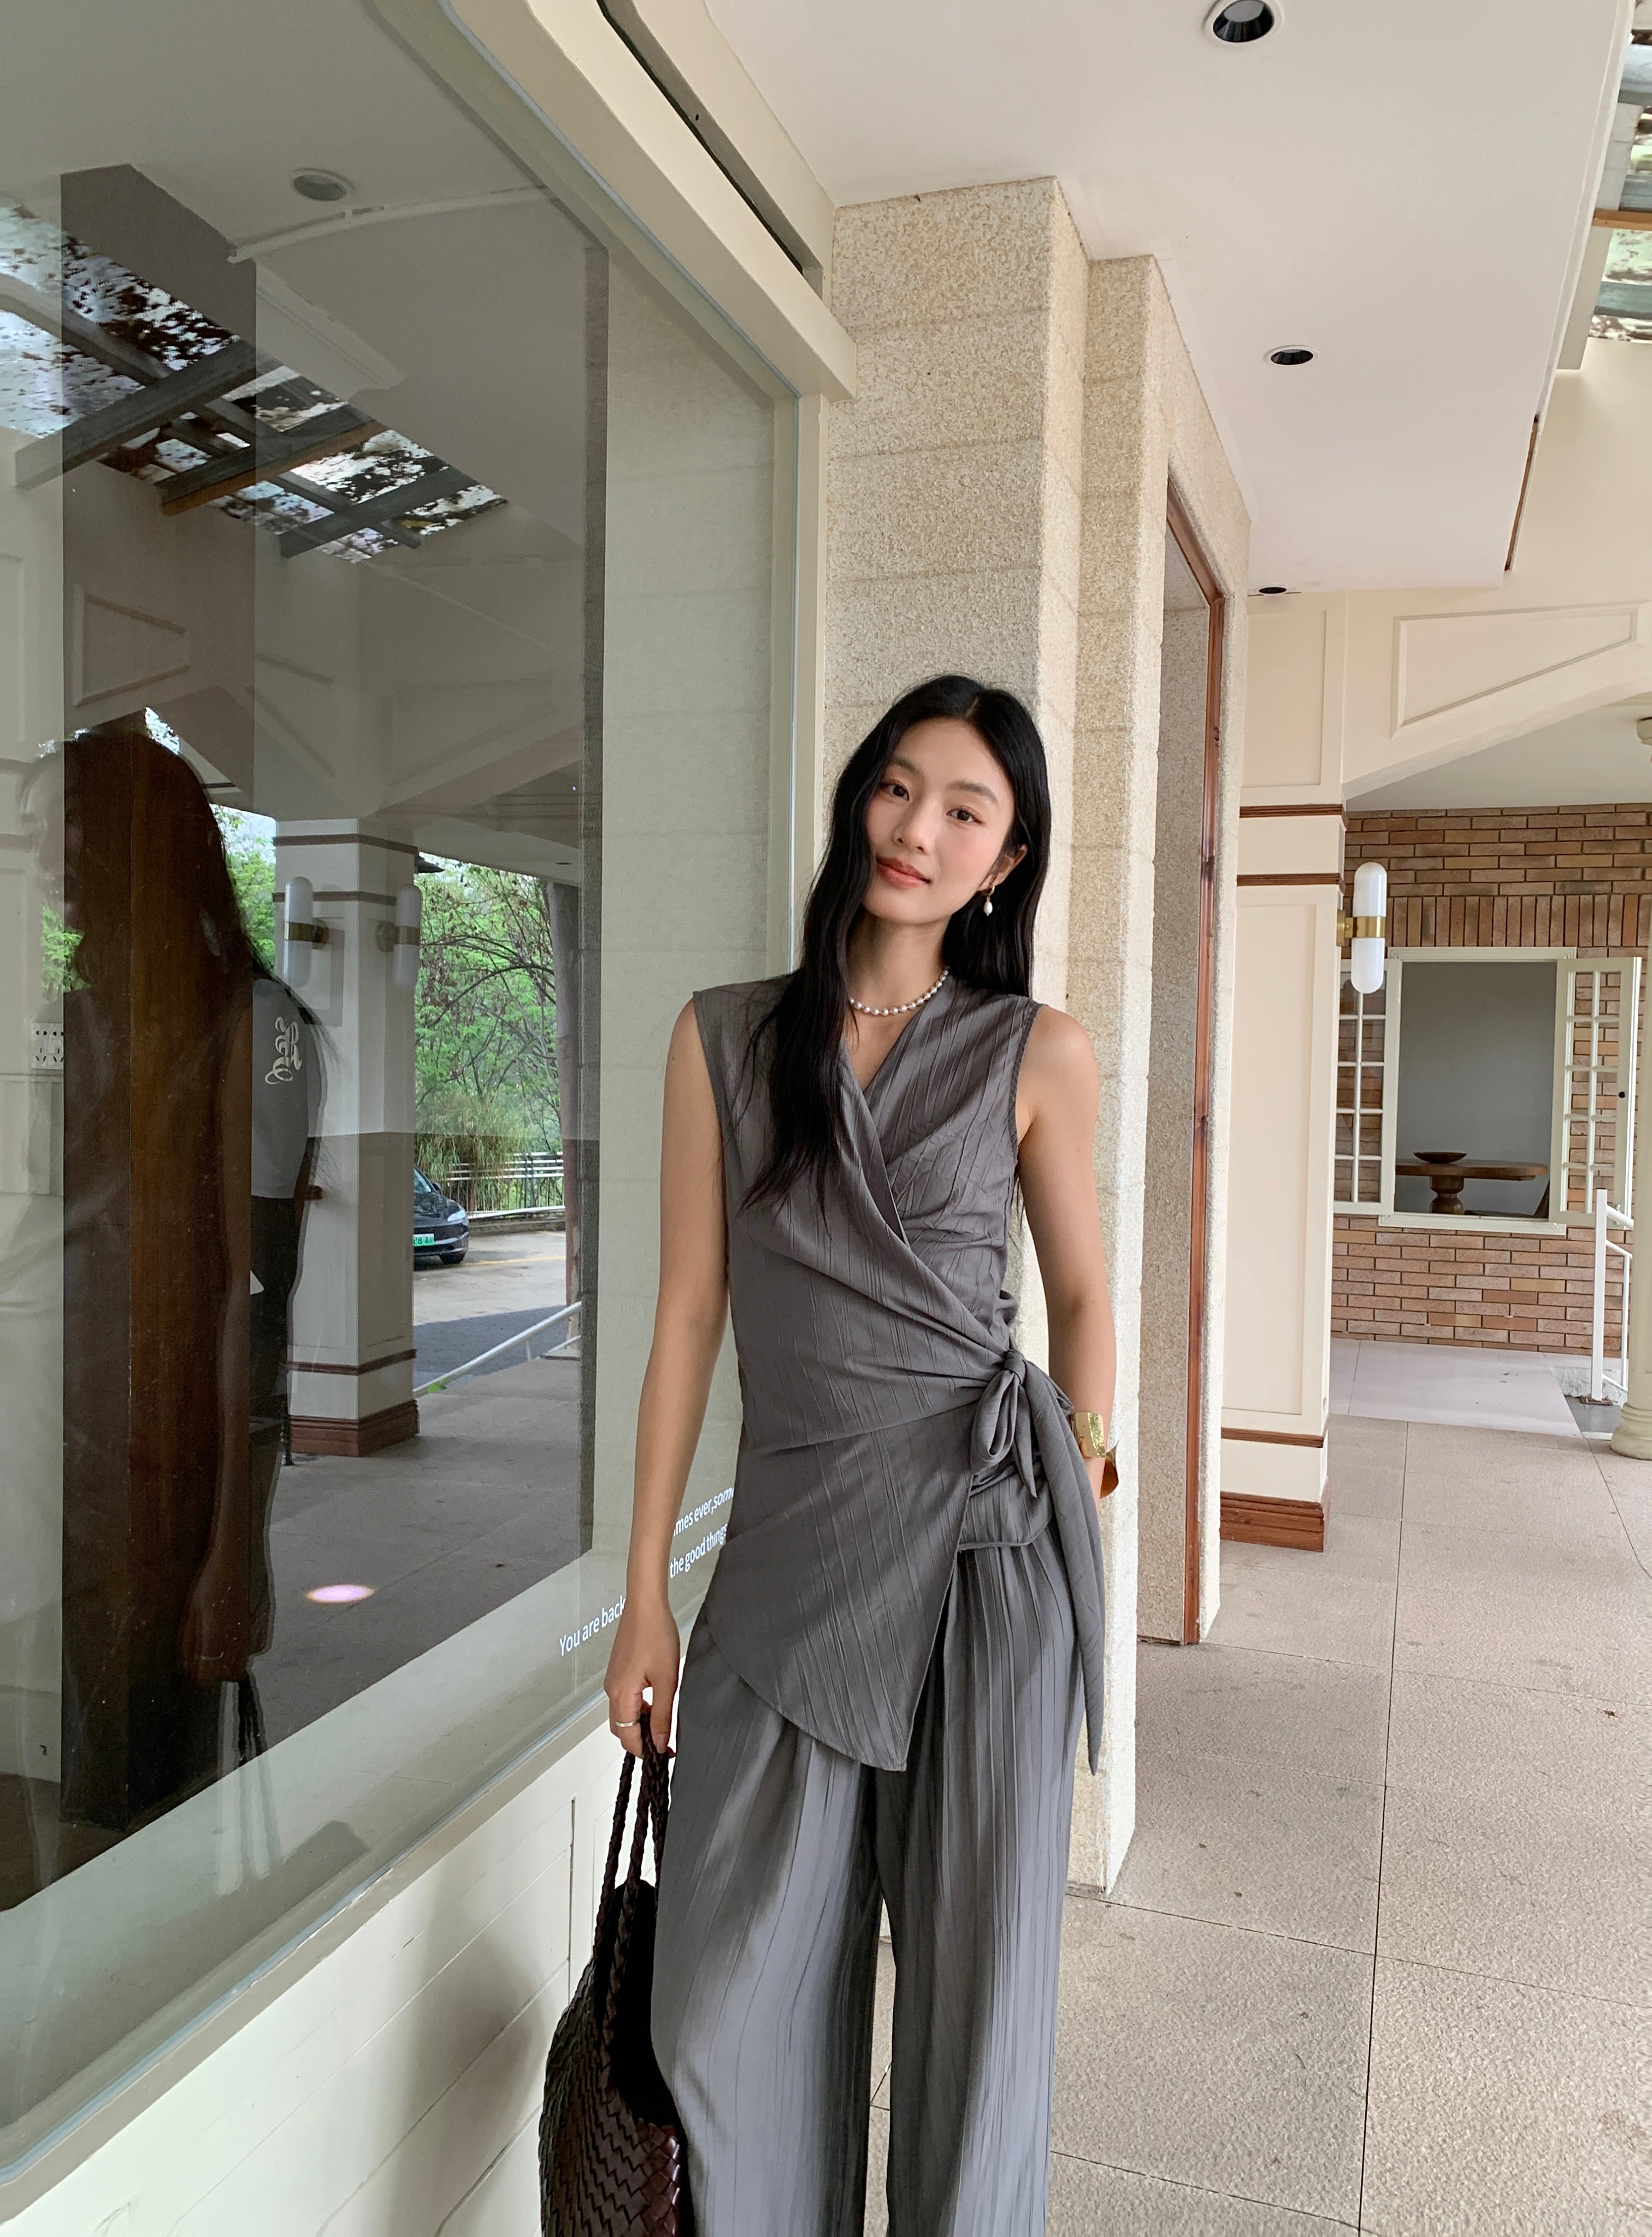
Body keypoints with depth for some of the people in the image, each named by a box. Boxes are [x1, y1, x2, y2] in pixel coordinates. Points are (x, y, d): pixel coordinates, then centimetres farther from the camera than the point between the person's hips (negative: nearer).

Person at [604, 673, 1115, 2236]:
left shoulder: (1038, 1056, 1)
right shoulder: (723, 1038, 4)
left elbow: (1079, 1291, 12)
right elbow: (690, 1311, 3)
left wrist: (1077, 1478, 2)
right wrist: (645, 1596, 3)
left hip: (984, 1542, -1)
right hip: (789, 1550, 2)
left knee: (977, 1983, 11)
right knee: (725, 2008, 9)